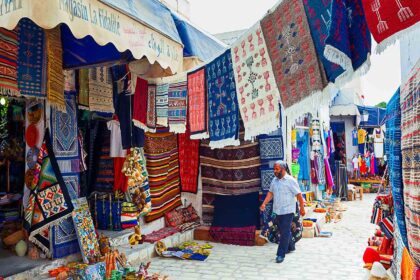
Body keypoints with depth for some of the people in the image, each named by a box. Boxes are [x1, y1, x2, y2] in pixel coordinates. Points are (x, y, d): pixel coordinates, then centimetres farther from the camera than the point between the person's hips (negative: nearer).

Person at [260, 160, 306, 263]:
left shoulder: (290, 180, -12)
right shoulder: (274, 180, 8)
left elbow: (298, 195, -9)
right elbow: (270, 193, 11)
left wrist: (302, 208, -6)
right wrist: (264, 204, -1)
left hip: (287, 211, -7)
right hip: (277, 211, 7)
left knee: (285, 233, -4)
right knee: (283, 231, 19)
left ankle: (281, 254, 1)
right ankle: (290, 247, 39)